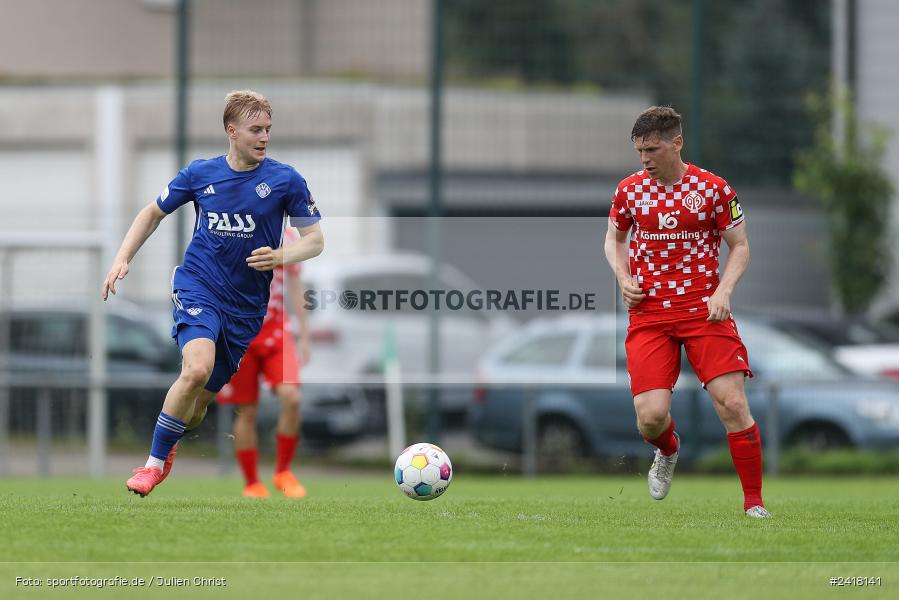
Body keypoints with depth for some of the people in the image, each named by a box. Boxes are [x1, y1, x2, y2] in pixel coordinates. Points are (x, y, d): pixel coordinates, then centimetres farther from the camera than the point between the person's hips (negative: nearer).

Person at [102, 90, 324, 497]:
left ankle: (168, 447, 39)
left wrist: (282, 256, -20)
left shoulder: (284, 180, -4)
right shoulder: (200, 174, 0)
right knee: (198, 368, -28)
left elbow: (315, 239, 0)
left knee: (201, 398, 7)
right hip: (197, 287, -1)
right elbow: (153, 213, 15)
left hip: (247, 306, 1)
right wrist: (122, 259, 3)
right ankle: (154, 463, -15)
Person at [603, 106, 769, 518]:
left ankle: (754, 504, -3)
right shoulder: (629, 189, 5)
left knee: (732, 404, -14)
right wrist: (623, 278, 2)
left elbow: (740, 247, 6)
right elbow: (614, 239, 21)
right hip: (648, 312, 2)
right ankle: (668, 452, 27)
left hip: (703, 309, -2)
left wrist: (723, 291, -10)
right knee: (651, 417, -11)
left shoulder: (713, 189, -3)